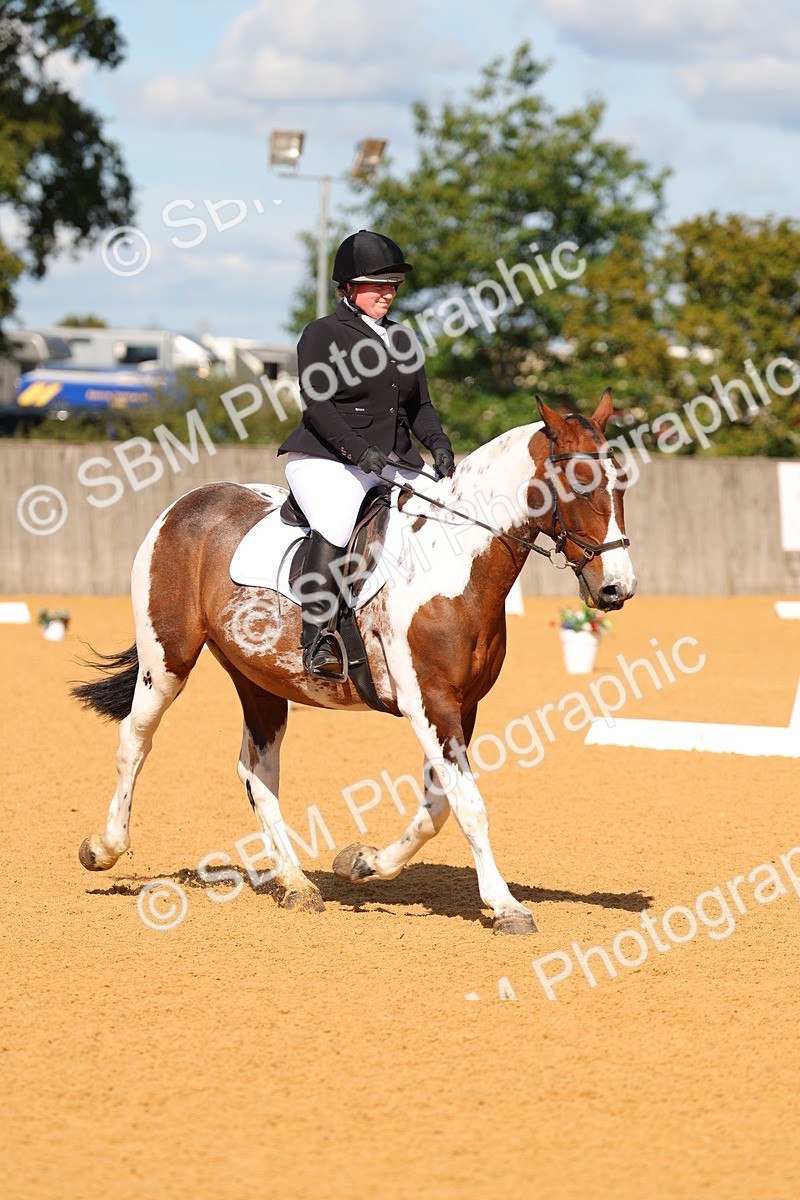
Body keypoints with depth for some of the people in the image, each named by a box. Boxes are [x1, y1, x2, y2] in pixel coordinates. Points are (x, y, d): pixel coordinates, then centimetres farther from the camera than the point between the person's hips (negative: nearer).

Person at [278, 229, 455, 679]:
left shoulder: (403, 339, 20)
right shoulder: (322, 334, 1)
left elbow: (420, 406, 20)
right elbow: (317, 405, -10)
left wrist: (438, 444, -2)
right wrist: (357, 450, -24)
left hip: (395, 465, 7)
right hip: (327, 461, -7)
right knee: (337, 528, -33)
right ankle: (316, 641, -31)